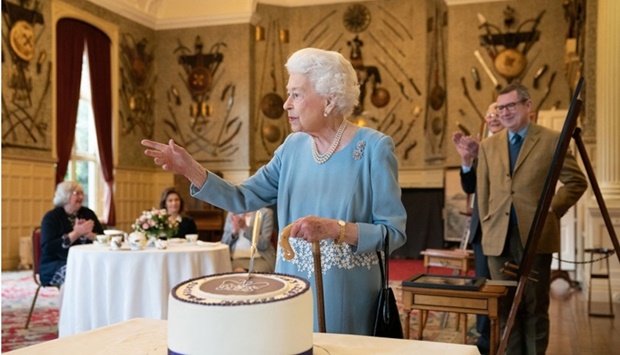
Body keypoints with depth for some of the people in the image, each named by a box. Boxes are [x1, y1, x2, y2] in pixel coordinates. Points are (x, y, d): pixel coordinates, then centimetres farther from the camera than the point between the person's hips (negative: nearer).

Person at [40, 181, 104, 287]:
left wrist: (88, 233, -12)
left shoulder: (88, 213, 14)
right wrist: (76, 233, -15)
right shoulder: (51, 217, 2)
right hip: (56, 265, -4)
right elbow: (47, 248, -12)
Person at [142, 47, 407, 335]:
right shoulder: (293, 147, 3)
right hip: (292, 290, 5)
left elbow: (394, 232, -14)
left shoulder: (374, 148, -12)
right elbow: (242, 199, 1)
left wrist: (334, 228, -26)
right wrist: (191, 169, -12)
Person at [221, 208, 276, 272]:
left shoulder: (266, 212, 0)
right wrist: (234, 231, -9)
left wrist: (245, 227, -17)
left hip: (260, 259, -2)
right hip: (237, 259, 2)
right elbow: (224, 243, 10)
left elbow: (264, 244, -8)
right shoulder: (232, 213, 11)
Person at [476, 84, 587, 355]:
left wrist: (551, 210, -3)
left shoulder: (552, 140, 1)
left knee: (535, 307, 7)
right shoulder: (488, 145, 11)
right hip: (498, 238, 3)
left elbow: (577, 182, 4)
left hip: (536, 236, -3)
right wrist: (487, 227, 7)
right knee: (506, 308, 8)